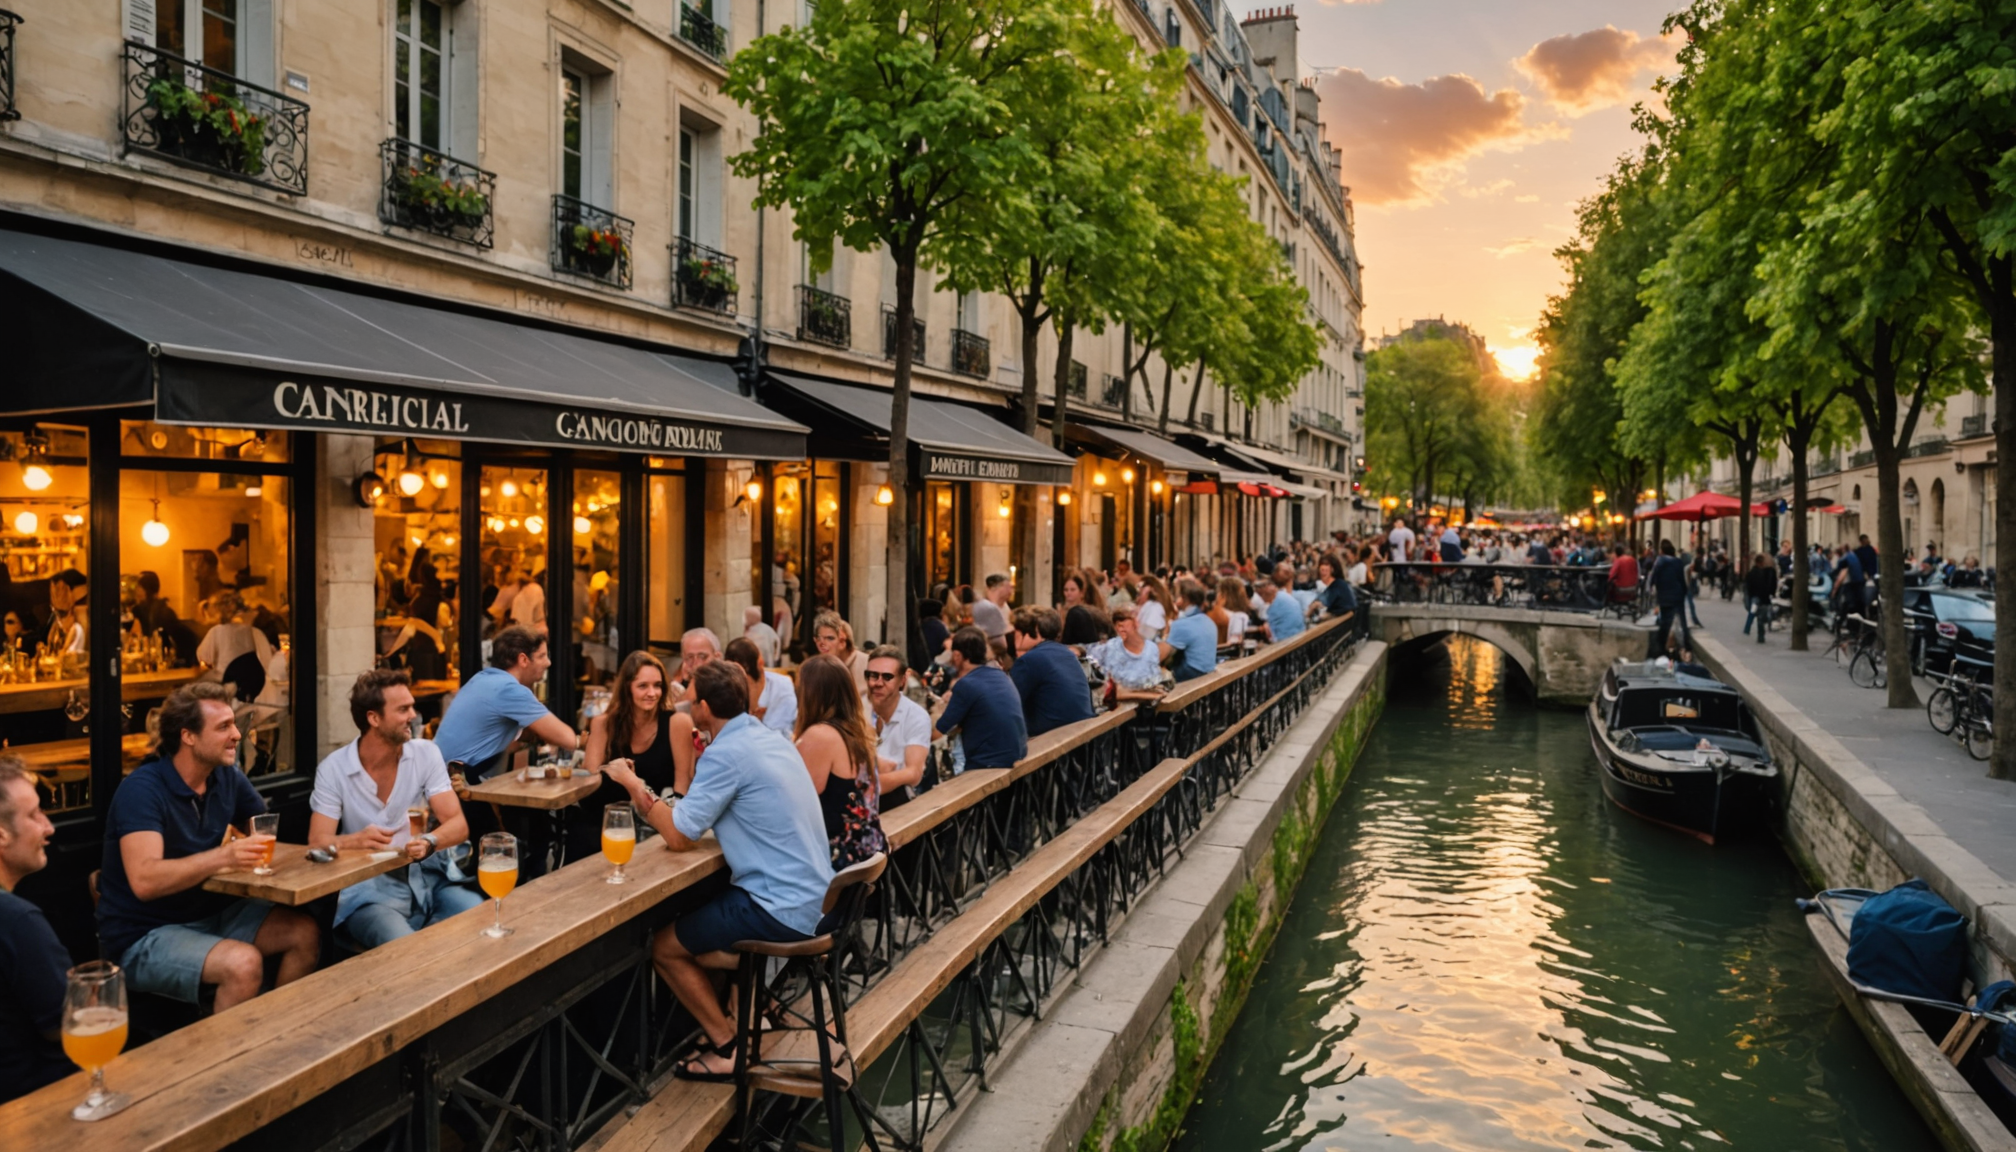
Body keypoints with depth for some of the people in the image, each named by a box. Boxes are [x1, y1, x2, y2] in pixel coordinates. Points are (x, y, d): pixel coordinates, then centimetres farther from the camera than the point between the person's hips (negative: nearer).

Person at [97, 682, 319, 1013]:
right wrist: (222, 856, -43)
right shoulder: (142, 789, -20)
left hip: (209, 912, 7)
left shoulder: (227, 776, 1)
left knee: (305, 933, -10)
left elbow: (268, 832, 12)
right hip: (144, 936, -7)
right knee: (244, 963, -30)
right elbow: (144, 881, -31)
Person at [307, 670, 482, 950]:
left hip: (432, 877, 3)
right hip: (371, 889, -3)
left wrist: (428, 842, -27)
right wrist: (355, 841, -29)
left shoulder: (426, 753, 2)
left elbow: (458, 825, -4)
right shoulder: (333, 769, -2)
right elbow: (317, 841, -6)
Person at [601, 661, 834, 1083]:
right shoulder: (773, 739, 9)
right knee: (687, 926, 26)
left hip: (781, 912, -9)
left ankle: (727, 1048, 14)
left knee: (664, 946, 9)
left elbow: (679, 837, -14)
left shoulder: (727, 753, -18)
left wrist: (634, 784, -3)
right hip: (814, 900, 9)